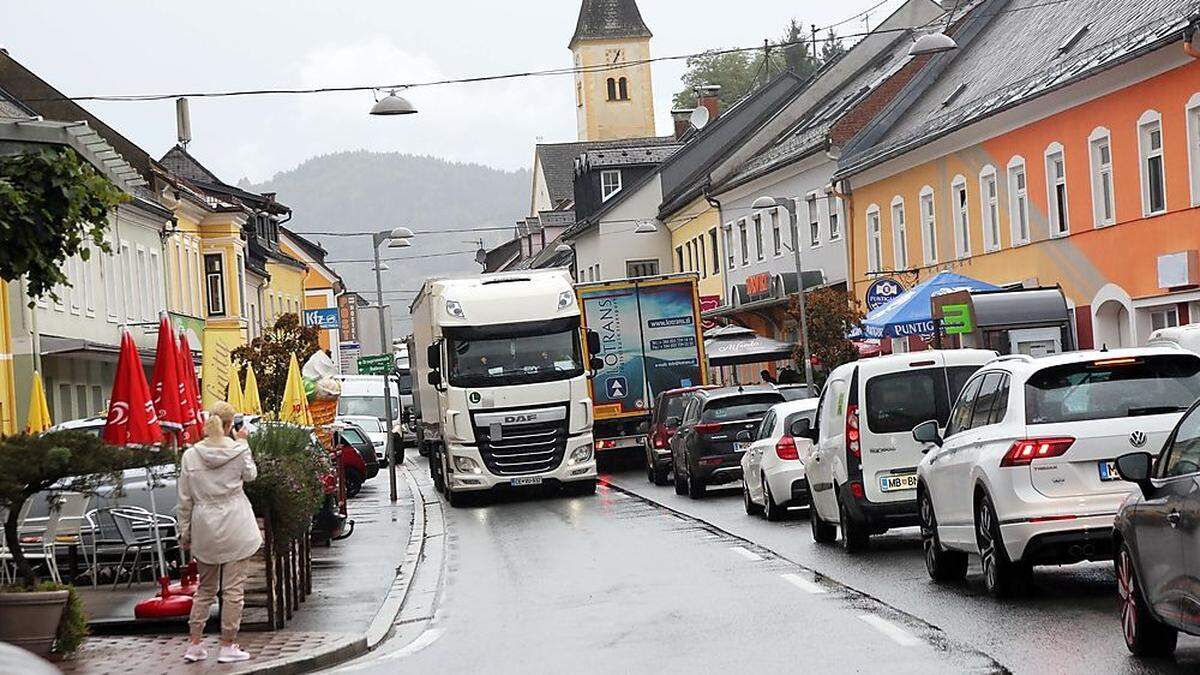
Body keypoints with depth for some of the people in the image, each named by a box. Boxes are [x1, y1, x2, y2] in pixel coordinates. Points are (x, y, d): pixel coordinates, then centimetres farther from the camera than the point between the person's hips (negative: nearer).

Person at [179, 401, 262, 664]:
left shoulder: (191, 455, -4)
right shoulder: (239, 450, -9)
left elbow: (185, 500, 1)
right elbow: (250, 475, 12)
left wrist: (184, 533, 10)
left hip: (204, 531, 3)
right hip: (235, 529, -3)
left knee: (205, 588, 16)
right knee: (233, 588, 4)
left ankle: (194, 645, 15)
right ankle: (227, 646, 7)